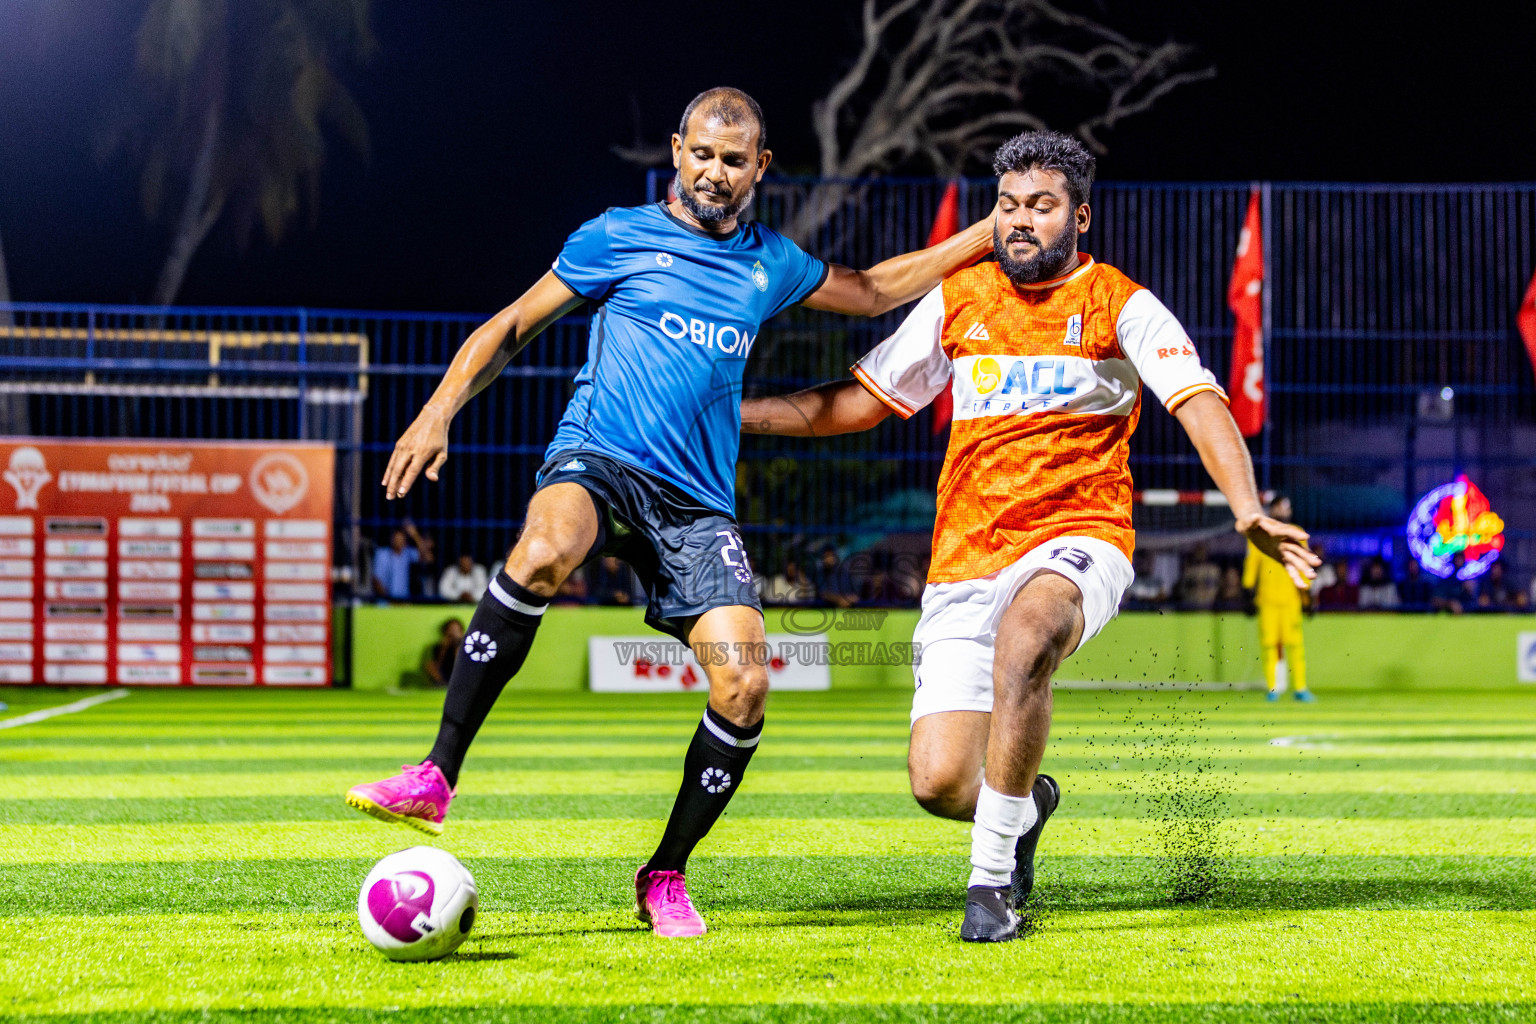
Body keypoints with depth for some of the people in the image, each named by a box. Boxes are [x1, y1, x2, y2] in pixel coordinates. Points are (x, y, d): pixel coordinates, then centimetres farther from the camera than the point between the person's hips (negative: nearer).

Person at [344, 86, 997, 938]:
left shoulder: (771, 263, 19)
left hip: (696, 505, 4)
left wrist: (986, 236, 31)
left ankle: (665, 875, 5)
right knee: (544, 550, -40)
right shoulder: (618, 238, 8)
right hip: (597, 461, -4)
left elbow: (872, 292, 35)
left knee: (745, 685, -16)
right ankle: (436, 778, -34)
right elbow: (514, 325, 11)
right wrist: (441, 411, -2)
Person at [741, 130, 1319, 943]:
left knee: (1026, 630, -40)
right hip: (964, 562, 3)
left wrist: (1247, 509, -31)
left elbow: (1200, 402, -13)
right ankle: (1023, 807, 28)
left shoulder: (1118, 305, 1)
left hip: (1075, 543, -3)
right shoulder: (958, 300, 12)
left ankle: (992, 876, -27)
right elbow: (861, 401, 21)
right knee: (939, 782, -12)